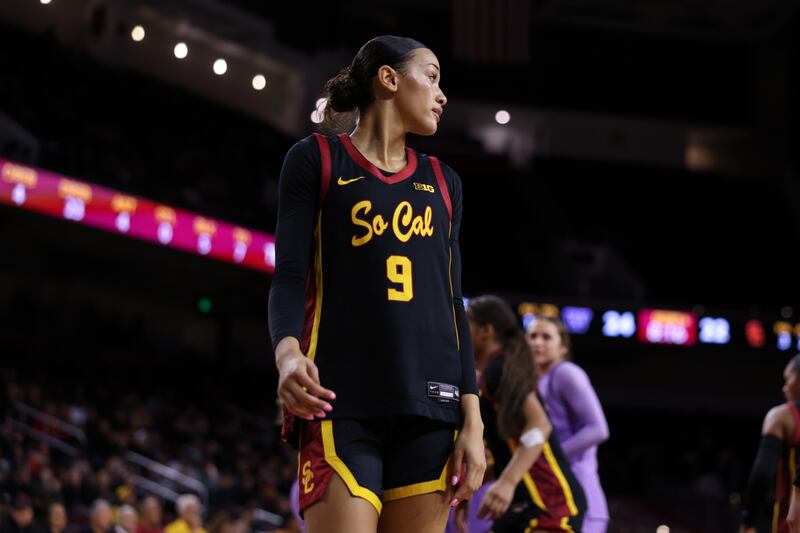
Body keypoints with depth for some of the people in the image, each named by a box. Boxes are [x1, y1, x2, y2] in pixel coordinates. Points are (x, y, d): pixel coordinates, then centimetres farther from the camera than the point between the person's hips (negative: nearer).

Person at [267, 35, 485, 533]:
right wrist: (287, 351, -23)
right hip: (342, 402, -5)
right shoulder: (317, 159, 7)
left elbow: (453, 305, 16)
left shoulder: (442, 182, 20)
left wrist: (472, 418, 7)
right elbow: (290, 276, -2)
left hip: (430, 402, 5)